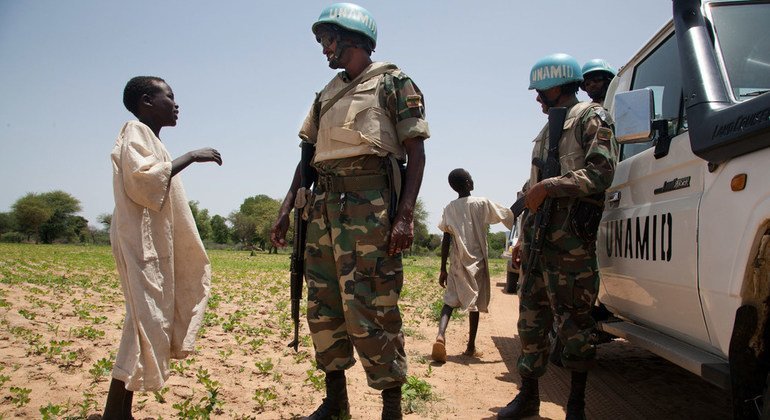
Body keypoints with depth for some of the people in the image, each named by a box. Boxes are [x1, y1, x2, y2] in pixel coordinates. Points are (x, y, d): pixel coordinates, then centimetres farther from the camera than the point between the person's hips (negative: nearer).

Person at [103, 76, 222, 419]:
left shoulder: (148, 138, 22)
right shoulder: (136, 131, -5)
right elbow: (142, 178, -22)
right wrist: (189, 157, -17)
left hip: (154, 244, 10)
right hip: (140, 242, -10)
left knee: (148, 322, 8)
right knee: (145, 321, -13)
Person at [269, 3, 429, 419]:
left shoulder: (393, 83, 2)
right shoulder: (327, 94, 21)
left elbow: (416, 152, -5)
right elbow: (308, 154, 21)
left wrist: (405, 215, -16)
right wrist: (285, 209, 12)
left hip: (370, 208, -7)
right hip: (323, 208, 7)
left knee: (372, 312, -8)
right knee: (323, 307, 10)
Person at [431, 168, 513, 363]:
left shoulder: (449, 208, 2)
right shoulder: (482, 204, -4)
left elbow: (446, 240, -1)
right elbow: (509, 216, 1)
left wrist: (443, 269, 3)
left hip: (457, 262, 2)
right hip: (477, 261, -1)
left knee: (450, 299, 4)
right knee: (475, 303, 9)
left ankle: (441, 334, -22)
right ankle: (471, 346, 16)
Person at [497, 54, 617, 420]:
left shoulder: (591, 117, 2)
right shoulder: (547, 131, 26)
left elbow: (601, 172, -13)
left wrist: (548, 187, -17)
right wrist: (523, 237, 22)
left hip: (571, 240, -8)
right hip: (538, 238, 8)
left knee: (573, 322, -2)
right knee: (531, 320, 9)